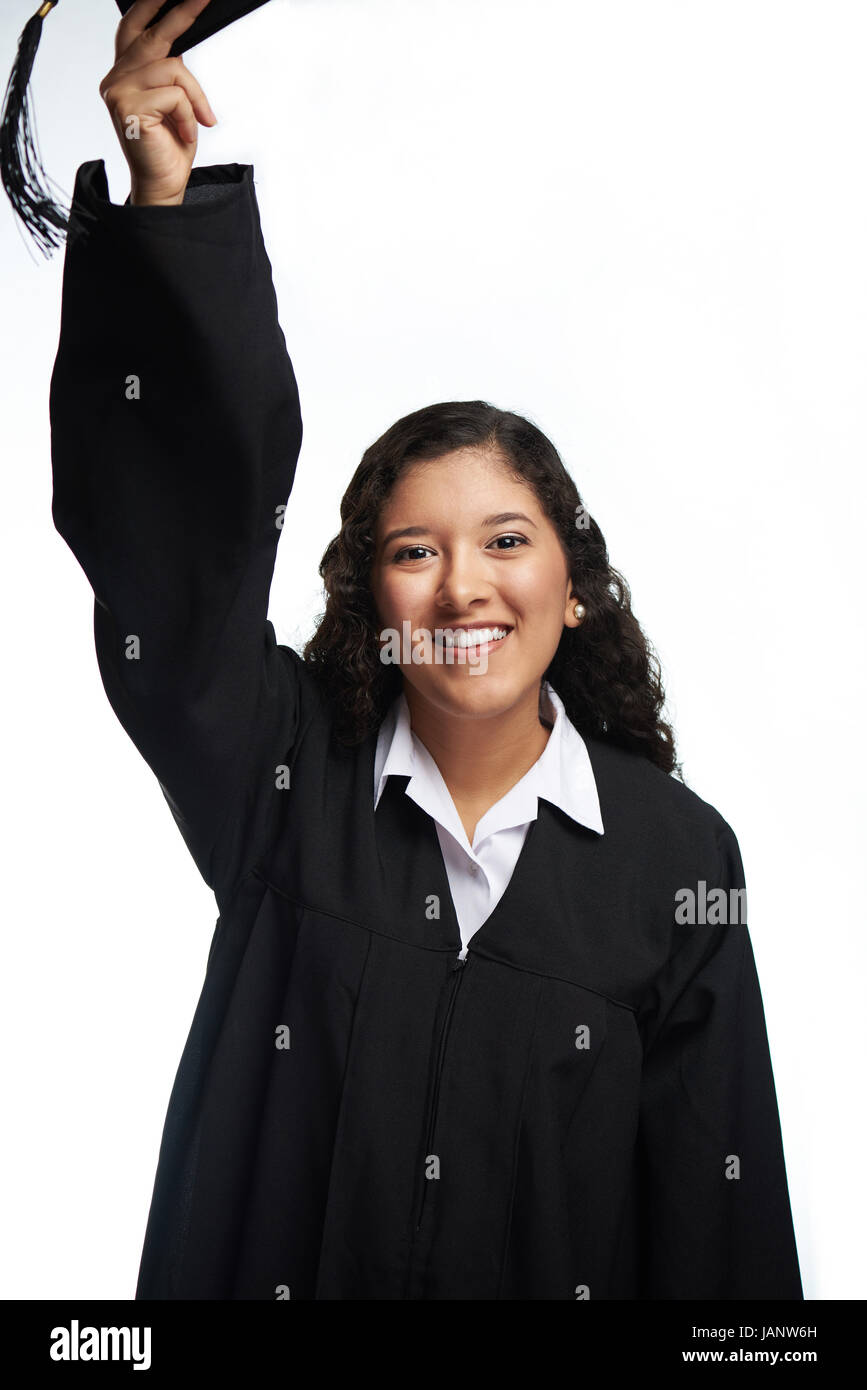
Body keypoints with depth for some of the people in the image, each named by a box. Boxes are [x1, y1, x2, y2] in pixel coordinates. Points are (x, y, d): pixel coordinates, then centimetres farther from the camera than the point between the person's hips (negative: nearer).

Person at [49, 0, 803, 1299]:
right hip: (266, 1267, 1)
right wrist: (166, 212, -27)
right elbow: (187, 531, -19)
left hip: (567, 1275, 0)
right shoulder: (281, 782, -9)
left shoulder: (677, 850, -9)